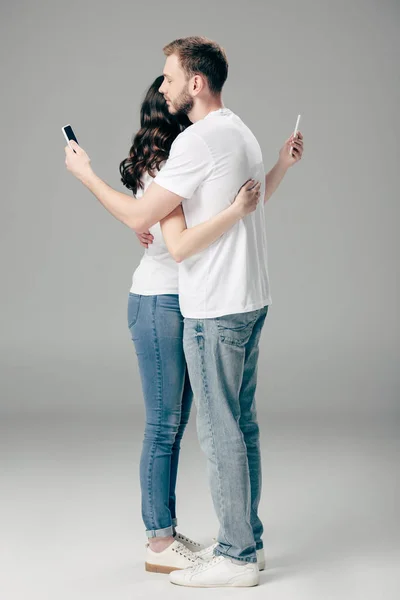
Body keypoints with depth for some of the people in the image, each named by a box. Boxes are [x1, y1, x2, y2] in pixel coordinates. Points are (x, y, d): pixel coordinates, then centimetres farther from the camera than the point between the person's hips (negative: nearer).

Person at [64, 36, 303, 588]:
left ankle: (236, 558, 4)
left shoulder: (198, 140, -17)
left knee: (219, 431, -3)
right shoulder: (241, 133, 14)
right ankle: (248, 540, 24)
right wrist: (282, 165, 36)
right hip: (250, 301, 10)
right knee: (242, 424, 15)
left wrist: (85, 174, -2)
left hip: (215, 310, -10)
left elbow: (139, 217, -14)